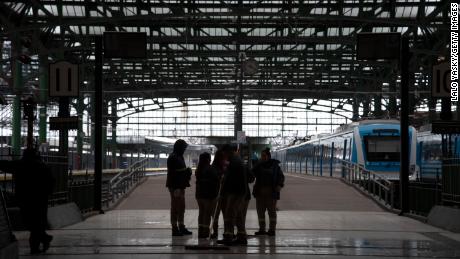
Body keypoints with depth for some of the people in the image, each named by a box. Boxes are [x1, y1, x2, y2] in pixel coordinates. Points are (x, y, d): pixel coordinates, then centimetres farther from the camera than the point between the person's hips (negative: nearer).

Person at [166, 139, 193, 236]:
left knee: (181, 207, 14)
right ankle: (175, 229, 1)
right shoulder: (173, 158, -16)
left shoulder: (179, 157, 14)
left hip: (180, 185, 10)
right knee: (175, 207, -4)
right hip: (175, 186, -10)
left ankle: (181, 227, 23)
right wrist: (176, 188, -23)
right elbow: (172, 173, -21)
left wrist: (187, 171, 3)